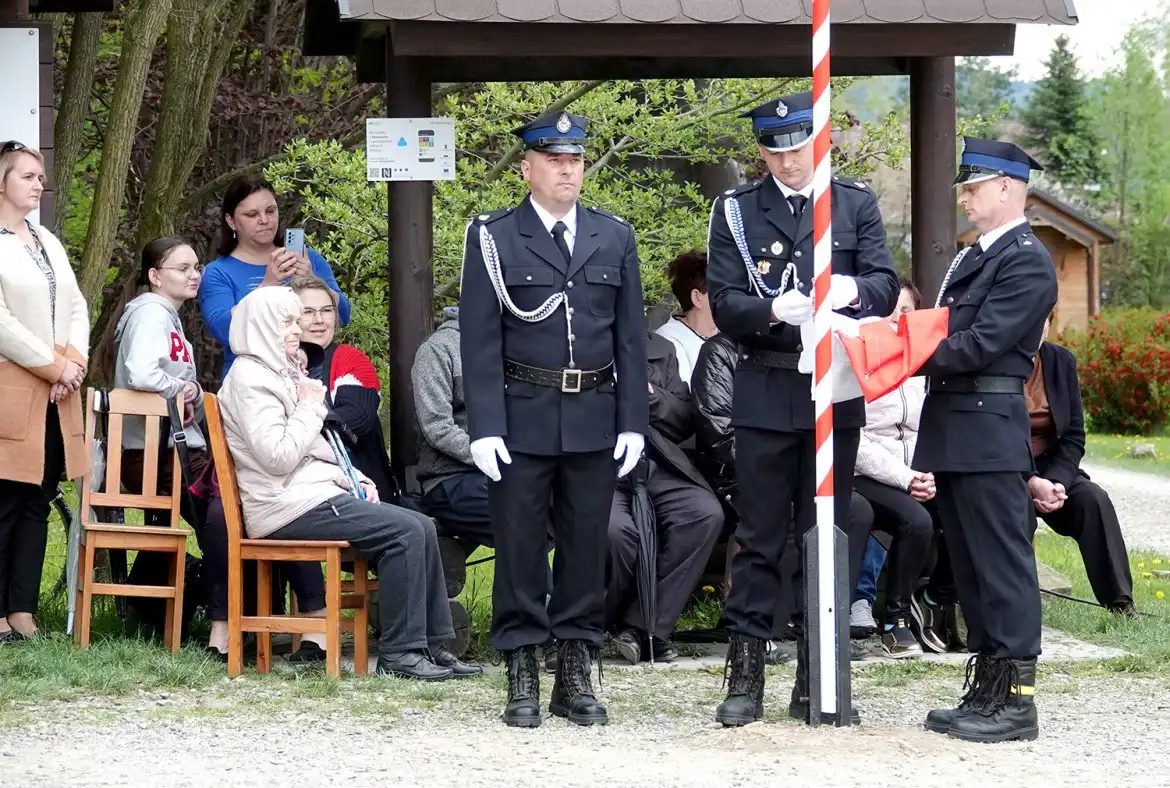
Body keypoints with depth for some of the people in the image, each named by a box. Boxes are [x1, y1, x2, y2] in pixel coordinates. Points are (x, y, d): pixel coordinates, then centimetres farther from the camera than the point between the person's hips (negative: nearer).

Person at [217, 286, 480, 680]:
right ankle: (399, 651, -16)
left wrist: (355, 479, 12)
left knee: (421, 528, -1)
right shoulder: (249, 378, -9)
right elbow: (278, 456, -20)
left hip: (317, 493, 10)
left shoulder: (281, 373, 22)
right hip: (289, 505, -10)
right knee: (405, 531, -20)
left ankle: (432, 644, -1)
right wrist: (312, 407, -10)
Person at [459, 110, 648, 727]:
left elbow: (630, 336, 9)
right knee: (519, 549, 1)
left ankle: (575, 675, 16)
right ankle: (521, 677, 8)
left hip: (595, 420, 3)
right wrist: (485, 427, -10)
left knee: (587, 548, 7)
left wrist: (633, 421, 3)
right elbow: (480, 339, -3)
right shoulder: (493, 238, 1)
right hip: (522, 418, -3)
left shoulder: (614, 237, 10)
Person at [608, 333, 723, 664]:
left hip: (655, 467, 5)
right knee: (615, 528, -35)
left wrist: (651, 395, -3)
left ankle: (644, 627, -15)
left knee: (706, 513, -23)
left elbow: (686, 420, 14)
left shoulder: (661, 350, 19)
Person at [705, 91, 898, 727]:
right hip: (766, 394, -1)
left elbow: (887, 286, -2)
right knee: (759, 537, 0)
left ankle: (816, 680, 13)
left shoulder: (855, 204, 8)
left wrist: (854, 289, -25)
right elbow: (723, 303, -2)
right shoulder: (734, 210, 6)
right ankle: (745, 677, 4)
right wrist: (773, 310, -22)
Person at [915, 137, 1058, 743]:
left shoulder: (1026, 260, -9)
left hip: (989, 432, -9)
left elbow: (982, 344, -18)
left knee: (1002, 563, -6)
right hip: (953, 433, 10)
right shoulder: (971, 259, 20)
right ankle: (987, 691, 19)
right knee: (971, 568, 12)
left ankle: (1017, 700, -3)